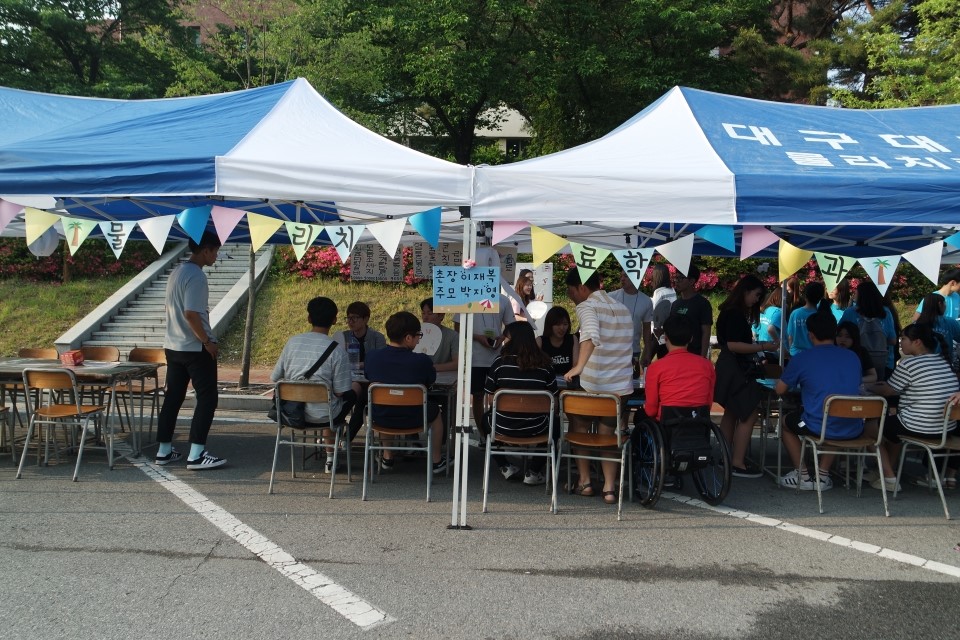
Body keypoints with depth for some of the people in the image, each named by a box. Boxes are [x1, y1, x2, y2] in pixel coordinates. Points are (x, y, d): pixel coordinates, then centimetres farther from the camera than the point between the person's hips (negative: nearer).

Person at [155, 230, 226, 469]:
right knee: (207, 398, -3)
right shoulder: (196, 276, -17)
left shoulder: (177, 272, 13)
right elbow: (191, 314, -24)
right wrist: (208, 342, -16)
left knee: (173, 397, 13)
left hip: (173, 346, 9)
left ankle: (164, 450, 19)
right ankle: (196, 454, -5)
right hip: (195, 348, -9)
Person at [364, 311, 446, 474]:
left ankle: (387, 458, 42)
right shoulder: (422, 361, -20)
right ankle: (436, 461, 36)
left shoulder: (371, 357, -13)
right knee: (435, 410, 29)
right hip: (412, 420, -2)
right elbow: (431, 381, -1)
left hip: (380, 418, 3)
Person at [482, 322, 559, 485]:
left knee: (486, 417, 35)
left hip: (504, 427, 0)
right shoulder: (545, 364, -5)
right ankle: (533, 472, 23)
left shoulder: (500, 362, -8)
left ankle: (506, 467, 27)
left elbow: (490, 400, -4)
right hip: (535, 428, 0)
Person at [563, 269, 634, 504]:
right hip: (621, 385, 6)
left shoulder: (587, 306, -8)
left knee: (579, 428, 18)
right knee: (608, 434, 17)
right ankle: (609, 487, 9)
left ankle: (584, 481, 18)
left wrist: (578, 366, -32)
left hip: (590, 384, -5)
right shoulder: (623, 309, 14)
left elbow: (591, 334, -30)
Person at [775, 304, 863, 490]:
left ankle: (803, 476, 23)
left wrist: (798, 382, 28)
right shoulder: (853, 357, 7)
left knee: (786, 420, 26)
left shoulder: (801, 359, -5)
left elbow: (779, 390, 6)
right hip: (852, 431, 4)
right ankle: (823, 475, 29)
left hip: (819, 428, -4)